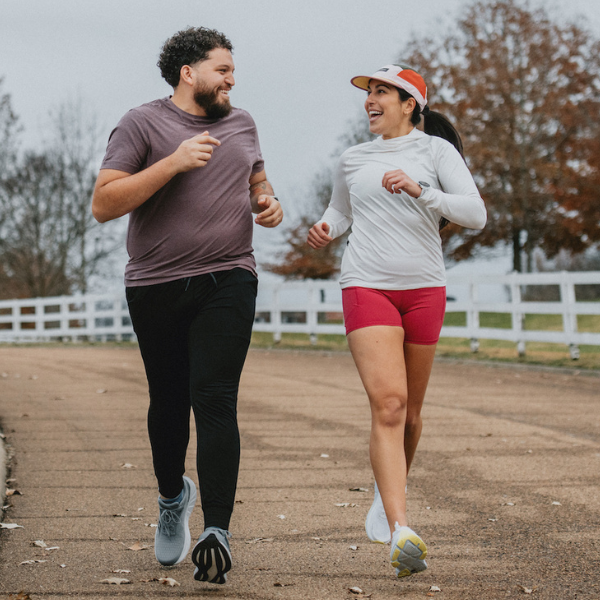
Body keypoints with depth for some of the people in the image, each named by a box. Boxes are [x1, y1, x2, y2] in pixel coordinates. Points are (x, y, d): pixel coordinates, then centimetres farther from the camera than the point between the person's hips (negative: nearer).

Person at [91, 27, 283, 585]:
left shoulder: (241, 124, 13)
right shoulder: (142, 124, -3)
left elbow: (256, 180, 30)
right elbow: (103, 204, -12)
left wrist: (268, 203, 5)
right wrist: (173, 163, -20)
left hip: (227, 282, 1)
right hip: (156, 287, -1)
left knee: (214, 400, -13)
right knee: (168, 403, 11)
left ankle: (216, 531, -14)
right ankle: (173, 496, 39)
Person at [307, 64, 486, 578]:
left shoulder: (436, 150, 3)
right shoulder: (353, 160, 12)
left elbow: (476, 215, -8)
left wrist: (419, 190, -21)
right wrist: (324, 231, 7)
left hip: (423, 290, 0)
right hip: (367, 287, 0)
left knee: (409, 412, 11)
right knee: (388, 403, -18)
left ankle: (387, 490, 41)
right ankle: (401, 533, -28)